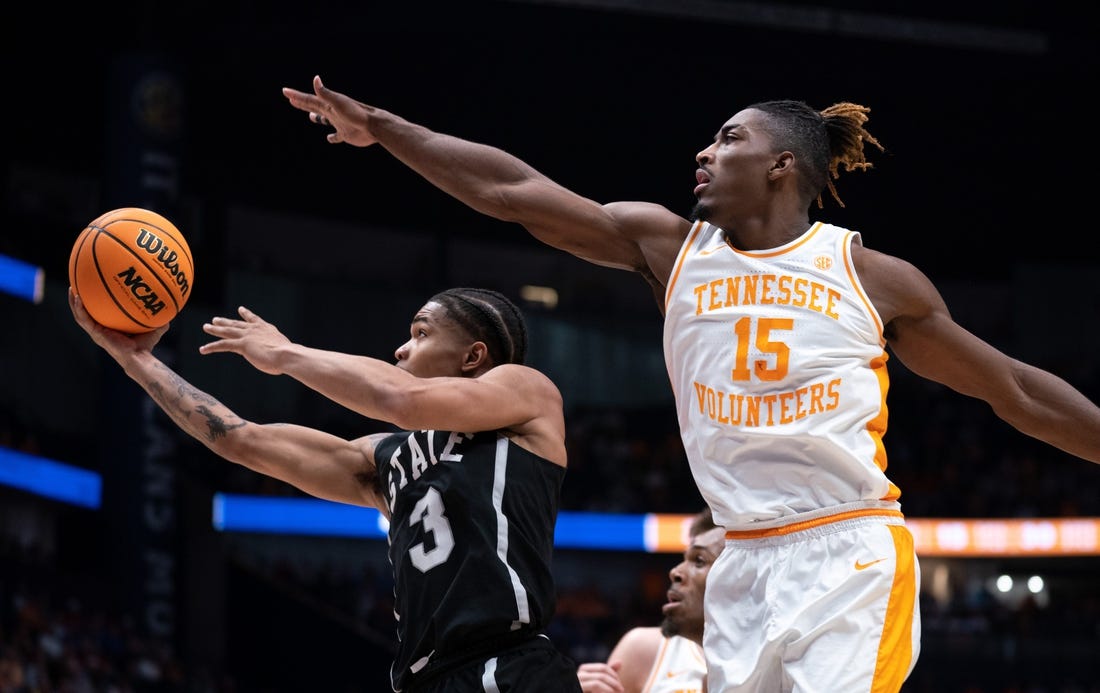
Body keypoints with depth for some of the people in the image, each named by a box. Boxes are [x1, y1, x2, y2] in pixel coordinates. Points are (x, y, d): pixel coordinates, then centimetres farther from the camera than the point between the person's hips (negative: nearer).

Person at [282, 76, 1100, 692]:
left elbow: (1013, 389, 9)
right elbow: (512, 190, 8)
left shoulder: (872, 276, 3)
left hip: (850, 556, -4)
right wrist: (382, 128, 6)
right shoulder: (670, 247, 9)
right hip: (746, 565, 4)